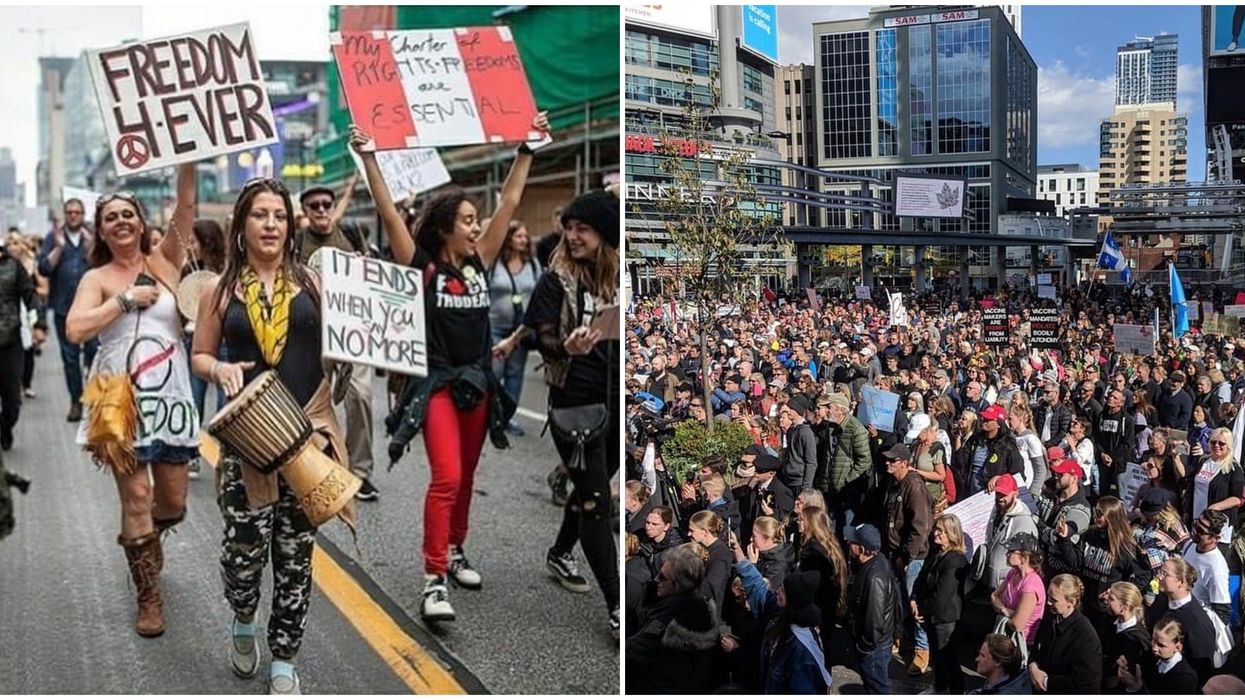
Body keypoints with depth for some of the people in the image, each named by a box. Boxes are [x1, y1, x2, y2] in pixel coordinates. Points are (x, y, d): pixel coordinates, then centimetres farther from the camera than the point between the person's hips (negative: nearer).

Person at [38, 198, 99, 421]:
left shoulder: (93, 237, 3)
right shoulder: (53, 238, 7)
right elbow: (44, 268, -3)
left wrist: (90, 246, -19)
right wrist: (59, 247, -12)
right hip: (63, 307, 2)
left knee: (94, 352, -3)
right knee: (69, 356, 6)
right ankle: (76, 401, 12)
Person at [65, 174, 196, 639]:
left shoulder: (164, 262, 5)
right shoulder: (96, 279, 1)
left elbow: (186, 205, -7)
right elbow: (74, 331, -15)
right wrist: (126, 299, -14)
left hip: (170, 396, 2)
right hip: (122, 401, -2)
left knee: (173, 502, 9)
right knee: (136, 499, -2)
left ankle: (145, 538, 44)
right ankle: (149, 597, 12)